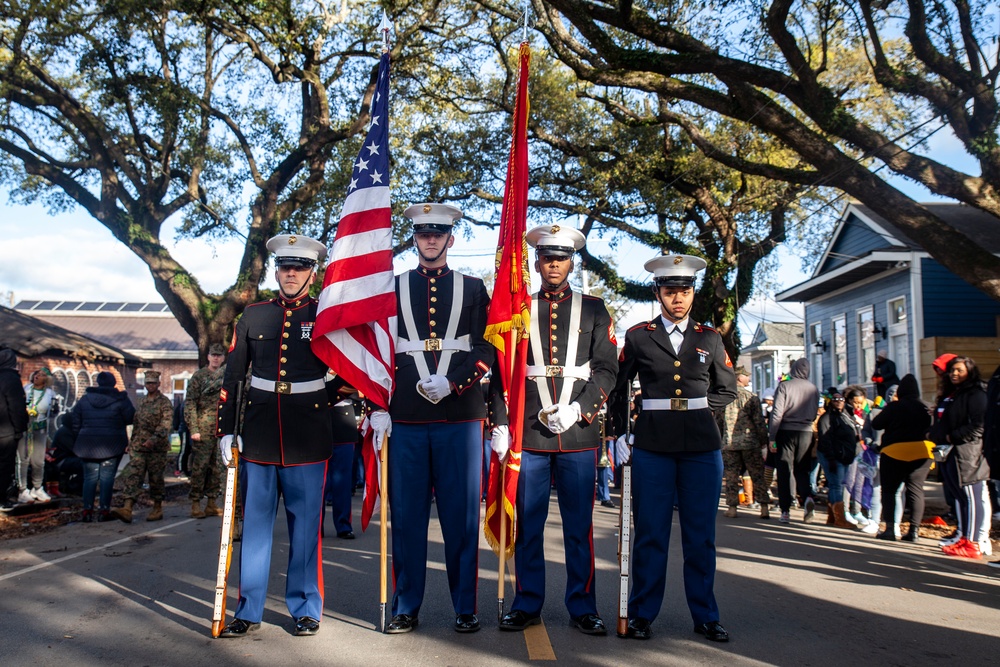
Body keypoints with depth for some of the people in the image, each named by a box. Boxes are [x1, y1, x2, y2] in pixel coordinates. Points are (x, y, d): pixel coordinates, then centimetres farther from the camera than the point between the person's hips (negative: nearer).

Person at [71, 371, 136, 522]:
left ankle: (87, 510, 4)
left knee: (90, 477, 9)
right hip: (112, 445, -3)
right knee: (107, 477, 1)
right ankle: (104, 510, -1)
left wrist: (77, 443, 18)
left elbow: (74, 423, 11)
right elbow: (131, 418, -6)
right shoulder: (120, 399, -5)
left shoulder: (84, 399, 8)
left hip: (88, 445, 3)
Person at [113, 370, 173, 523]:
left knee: (156, 478, 3)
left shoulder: (164, 402, -4)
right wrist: (131, 443, 19)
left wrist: (154, 438, -28)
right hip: (138, 447, 5)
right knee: (133, 476, -6)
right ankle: (127, 509, -14)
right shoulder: (141, 402, 17)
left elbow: (166, 423, -16)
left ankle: (157, 509, 14)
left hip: (157, 448, -5)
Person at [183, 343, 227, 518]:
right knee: (200, 465, -3)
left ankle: (212, 503, 13)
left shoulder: (227, 376, 13)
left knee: (216, 467, 7)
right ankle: (195, 504, 4)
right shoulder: (199, 375, 2)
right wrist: (193, 429, -11)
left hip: (223, 429, 4)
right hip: (204, 429, -4)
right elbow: (190, 403, -3)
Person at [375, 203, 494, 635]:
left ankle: (466, 608, 14)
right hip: (406, 417, 1)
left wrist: (451, 382, -13)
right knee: (406, 514, 5)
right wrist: (379, 408, -2)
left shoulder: (474, 288, 10)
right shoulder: (392, 288, 12)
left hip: (461, 414, -1)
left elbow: (485, 350, 3)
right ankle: (405, 608, 15)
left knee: (462, 515, 3)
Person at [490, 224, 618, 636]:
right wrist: (500, 423, -1)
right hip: (528, 432, 0)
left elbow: (607, 369, 3)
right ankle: (527, 604, 18)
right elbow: (500, 370, 7)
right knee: (527, 524, 6)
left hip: (578, 432, 0)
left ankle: (583, 608, 16)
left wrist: (578, 408, -11)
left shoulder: (593, 310, 9)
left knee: (579, 526, 6)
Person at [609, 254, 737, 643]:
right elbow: (619, 389, 11)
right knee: (650, 534, 3)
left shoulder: (710, 339, 10)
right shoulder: (638, 336, 5)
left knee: (701, 535, 6)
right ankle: (642, 614, 13)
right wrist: (620, 434, 6)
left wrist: (698, 407, 6)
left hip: (702, 446, 2)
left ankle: (705, 616, 16)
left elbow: (727, 390, 19)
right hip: (652, 446, -1)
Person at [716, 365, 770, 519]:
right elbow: (759, 422, -5)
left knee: (731, 476, 6)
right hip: (750, 442, -2)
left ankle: (732, 507, 5)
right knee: (757, 475, 4)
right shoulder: (751, 397, -5)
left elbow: (717, 422, 8)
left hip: (729, 443, 2)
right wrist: (764, 441, 3)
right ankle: (764, 508, 4)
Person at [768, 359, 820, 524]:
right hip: (806, 433, 3)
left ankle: (785, 511, 4)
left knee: (785, 471, 4)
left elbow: (777, 413, -10)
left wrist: (772, 437, -7)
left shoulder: (784, 386, -7)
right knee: (802, 469, 14)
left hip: (786, 431, -3)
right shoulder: (814, 389, 3)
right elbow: (815, 414, 10)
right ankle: (807, 497, -12)